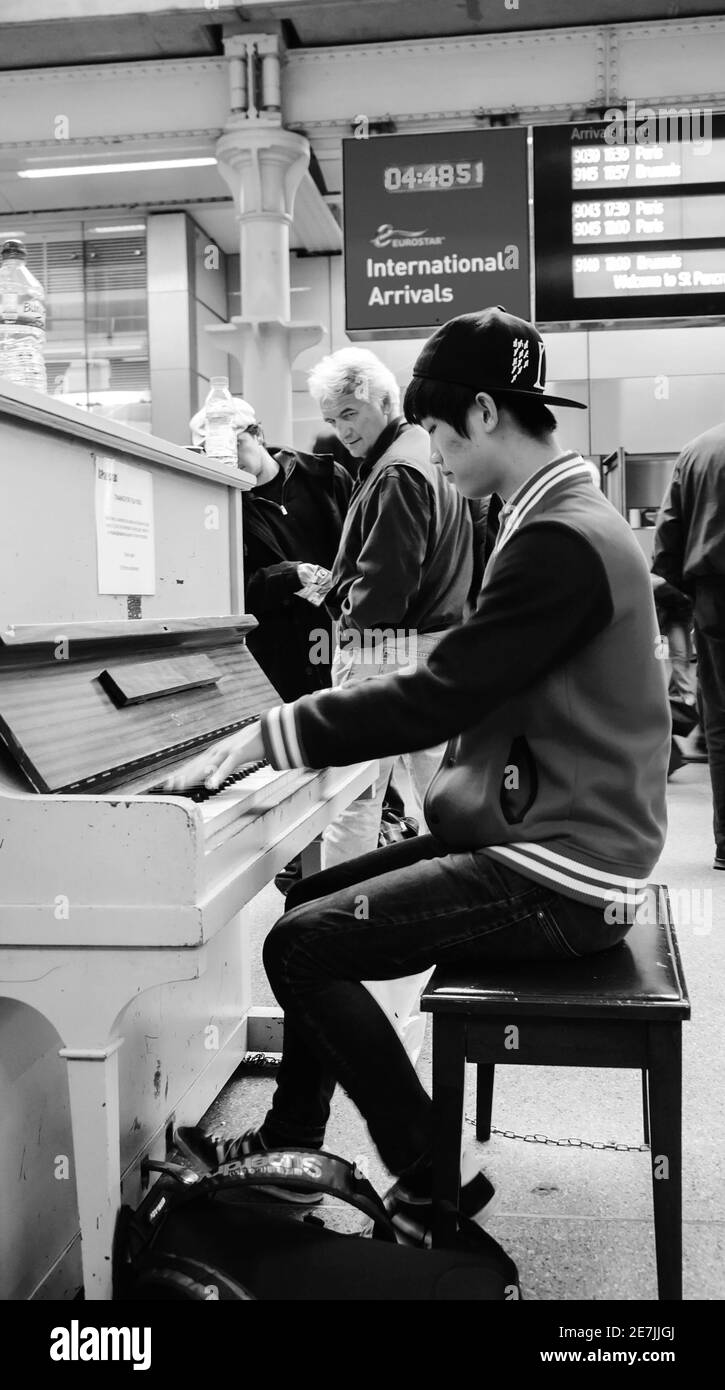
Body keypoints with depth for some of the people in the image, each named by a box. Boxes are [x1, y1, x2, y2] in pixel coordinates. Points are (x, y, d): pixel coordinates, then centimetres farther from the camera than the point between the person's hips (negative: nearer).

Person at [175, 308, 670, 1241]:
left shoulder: (561, 541, -21)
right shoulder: (562, 517, 13)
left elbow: (440, 696, -23)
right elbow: (471, 687, 16)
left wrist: (277, 733, -14)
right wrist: (306, 727, 10)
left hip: (560, 876, -10)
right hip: (550, 837, 10)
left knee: (300, 946, -11)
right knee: (317, 903, 13)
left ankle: (434, 1183, 5)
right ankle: (292, 1143, 26)